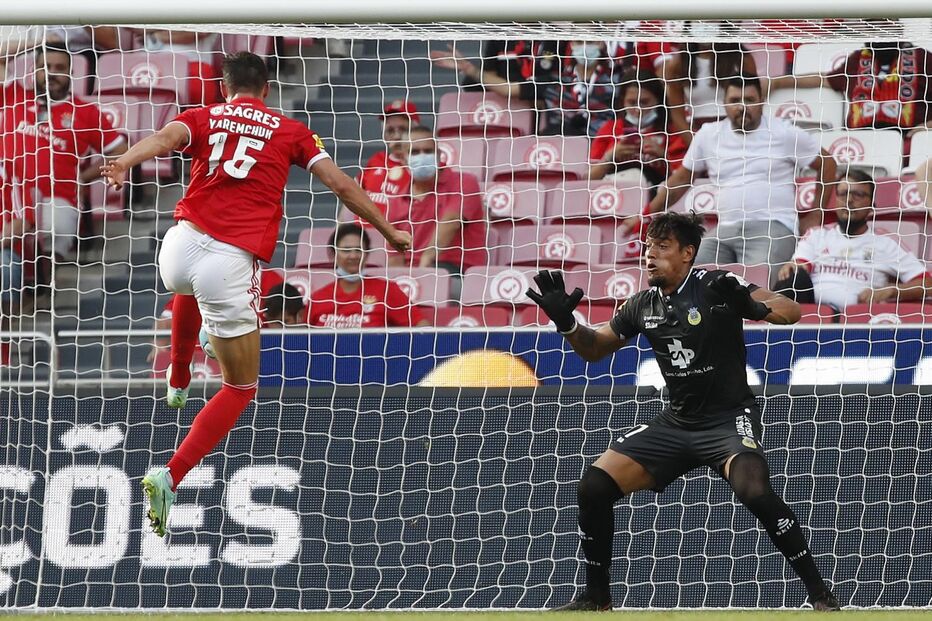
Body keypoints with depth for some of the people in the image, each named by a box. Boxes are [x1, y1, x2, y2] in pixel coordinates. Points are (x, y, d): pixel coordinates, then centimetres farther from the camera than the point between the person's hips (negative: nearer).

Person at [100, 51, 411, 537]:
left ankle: (178, 379, 64)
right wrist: (388, 232, 27)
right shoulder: (290, 131, 14)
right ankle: (171, 476, -6)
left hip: (180, 247, 3)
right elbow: (341, 185, 14)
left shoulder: (202, 118, 13)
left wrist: (122, 164, -29)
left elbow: (164, 137, -9)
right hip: (231, 261, -3)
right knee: (240, 388, 12)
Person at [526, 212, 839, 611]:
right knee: (594, 486, -6)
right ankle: (596, 597, 10)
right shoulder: (644, 305, 6)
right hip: (675, 424, 6)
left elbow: (792, 311, -17)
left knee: (755, 492, -33)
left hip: (729, 419, -6)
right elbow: (594, 349, 19)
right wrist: (566, 322, -1)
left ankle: (820, 594, -20)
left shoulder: (714, 286, -11)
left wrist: (752, 308, -37)